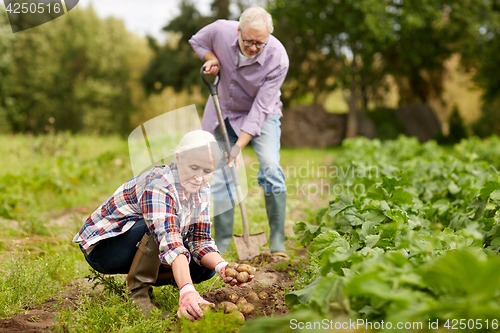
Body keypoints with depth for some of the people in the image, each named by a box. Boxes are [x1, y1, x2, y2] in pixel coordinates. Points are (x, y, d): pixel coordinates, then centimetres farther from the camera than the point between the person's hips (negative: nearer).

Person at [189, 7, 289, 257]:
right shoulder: (221, 31, -23)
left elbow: (260, 109, -29)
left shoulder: (278, 58, -30)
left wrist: (239, 145, -33)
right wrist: (212, 59, -18)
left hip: (261, 115, -3)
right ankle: (221, 245, 11)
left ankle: (277, 242, -13)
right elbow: (197, 41, 2)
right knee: (220, 177, 0)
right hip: (224, 111, 3)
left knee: (270, 167, -22)